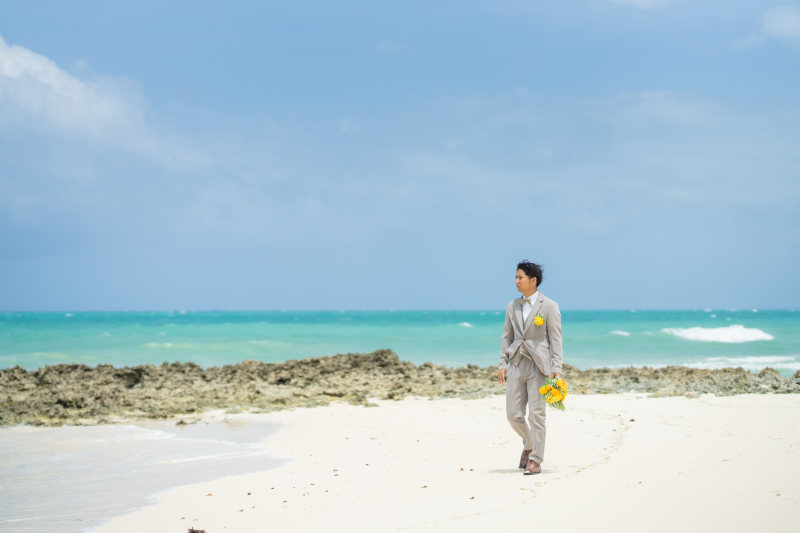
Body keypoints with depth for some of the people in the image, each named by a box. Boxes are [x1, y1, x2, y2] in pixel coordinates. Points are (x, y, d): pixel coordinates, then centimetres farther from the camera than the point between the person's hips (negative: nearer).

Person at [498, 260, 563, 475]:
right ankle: (529, 444, 30)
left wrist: (556, 368, -10)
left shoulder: (549, 306, -2)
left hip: (538, 366, -5)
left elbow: (556, 339, -4)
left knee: (536, 414, -5)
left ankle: (535, 460, 3)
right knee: (513, 415, 3)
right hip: (516, 365, 5)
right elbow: (507, 337, 16)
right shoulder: (512, 307, 13)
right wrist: (502, 364, 7)